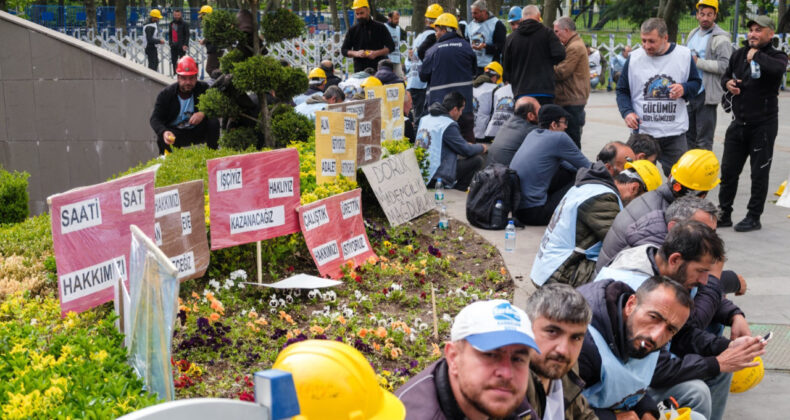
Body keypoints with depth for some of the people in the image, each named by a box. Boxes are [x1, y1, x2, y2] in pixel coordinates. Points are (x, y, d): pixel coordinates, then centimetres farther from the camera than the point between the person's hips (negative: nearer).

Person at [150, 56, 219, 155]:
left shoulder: (203, 89, -5)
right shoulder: (165, 94, -8)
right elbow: (155, 118, -15)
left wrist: (203, 113, -32)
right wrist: (164, 132, -38)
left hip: (198, 132, 2)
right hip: (175, 133, -1)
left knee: (213, 123, -25)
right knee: (161, 139, -32)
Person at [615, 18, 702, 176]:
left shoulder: (684, 55, 1)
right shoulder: (634, 58, 1)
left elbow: (696, 82, 12)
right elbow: (622, 90, 9)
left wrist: (684, 89, -12)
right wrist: (627, 112, -10)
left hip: (675, 133, 0)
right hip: (642, 133, 0)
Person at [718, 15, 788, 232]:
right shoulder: (739, 54, 9)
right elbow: (726, 76, 22)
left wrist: (756, 55, -19)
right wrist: (728, 83, -1)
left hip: (763, 125, -5)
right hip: (739, 122, 5)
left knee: (759, 173, 3)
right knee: (728, 171, 9)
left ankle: (754, 217, 14)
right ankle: (724, 214, 20)